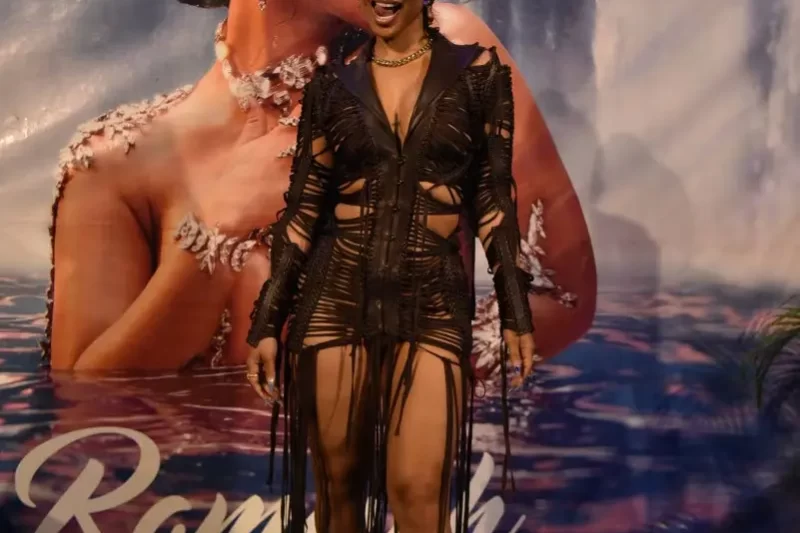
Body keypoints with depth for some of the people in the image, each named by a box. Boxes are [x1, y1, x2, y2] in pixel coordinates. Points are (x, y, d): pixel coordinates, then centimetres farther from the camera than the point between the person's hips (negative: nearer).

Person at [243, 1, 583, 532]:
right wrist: (267, 320, 3)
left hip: (434, 304, -1)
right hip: (337, 297, 2)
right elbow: (302, 207, 6)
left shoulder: (478, 71, 4)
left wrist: (517, 310, 1)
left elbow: (495, 197, 4)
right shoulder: (334, 82, 6)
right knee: (338, 482, 9)